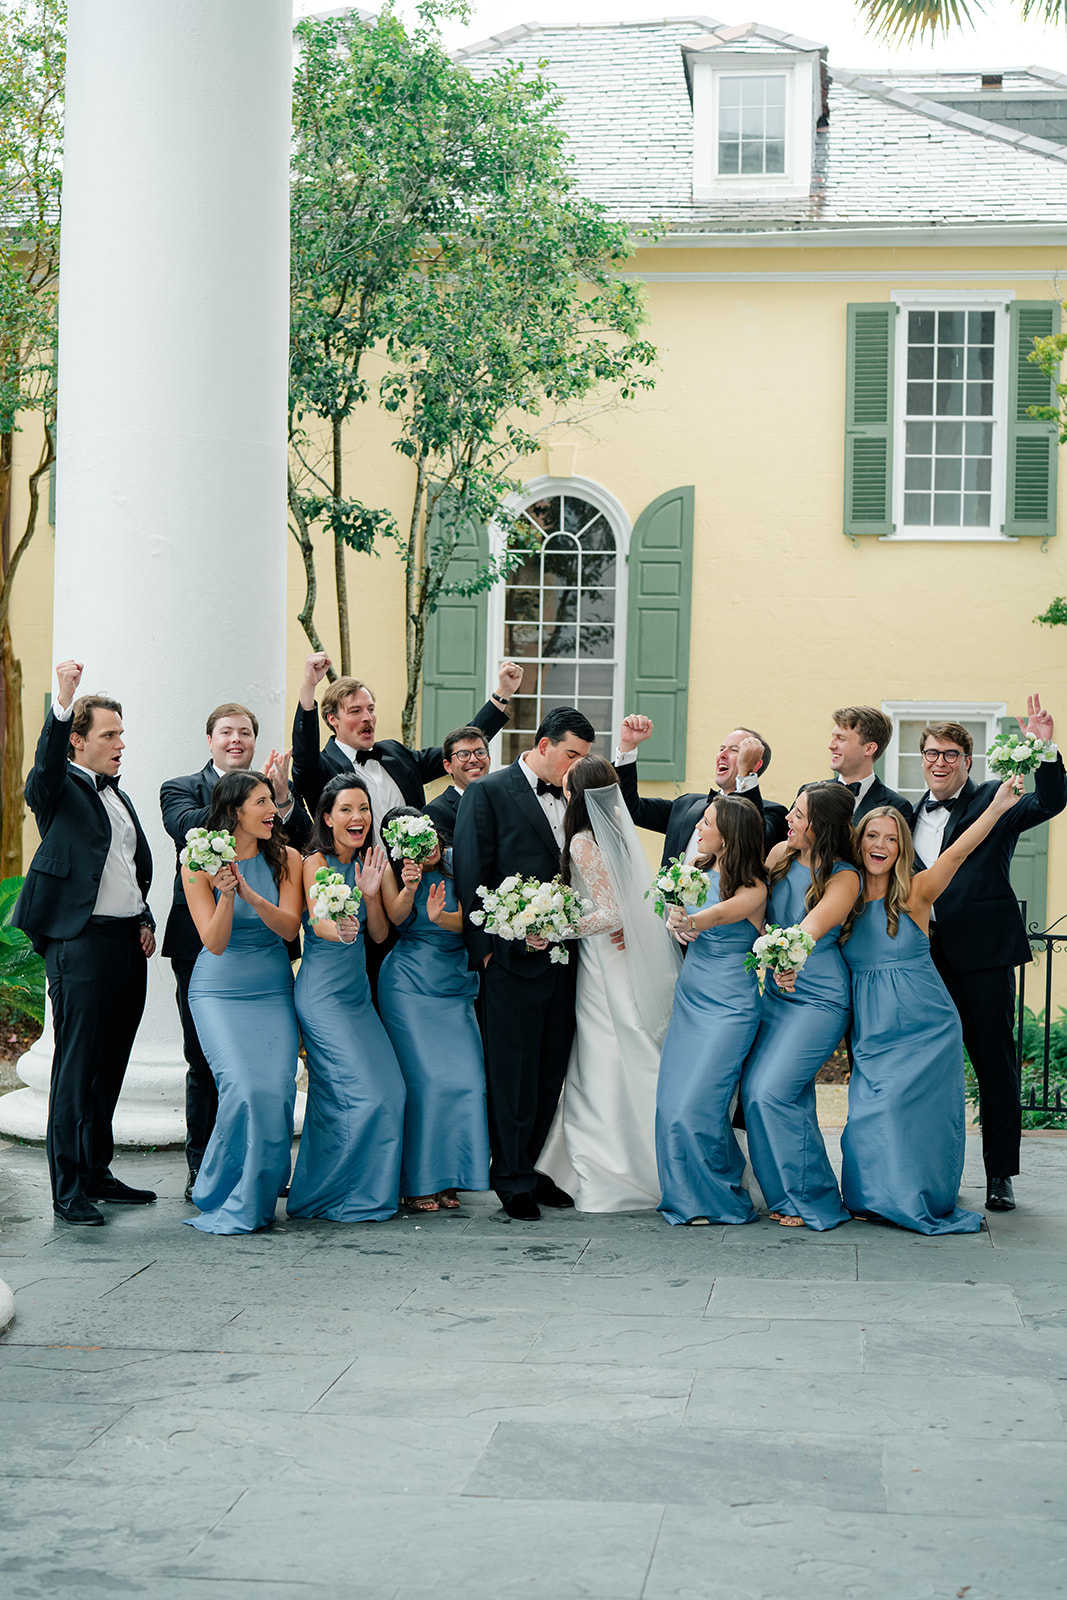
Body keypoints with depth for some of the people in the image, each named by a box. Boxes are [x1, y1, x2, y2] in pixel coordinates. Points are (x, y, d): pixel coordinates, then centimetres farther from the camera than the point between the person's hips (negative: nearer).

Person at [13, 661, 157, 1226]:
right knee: (76, 1067, -6)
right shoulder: (59, 789, 0)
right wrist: (63, 700, -37)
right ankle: (68, 1189, -2)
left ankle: (97, 1172, 22)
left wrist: (145, 921, 14)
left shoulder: (119, 798, 22)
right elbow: (46, 763, -23)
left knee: (109, 1067, 12)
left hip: (128, 945, 7)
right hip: (80, 942, -7)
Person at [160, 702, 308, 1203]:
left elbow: (305, 847, -3)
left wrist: (282, 800, -18)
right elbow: (190, 828, -16)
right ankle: (203, 1167, 13)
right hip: (203, 943, -2)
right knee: (205, 1061, 3)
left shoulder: (281, 793, 11)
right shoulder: (180, 789, 6)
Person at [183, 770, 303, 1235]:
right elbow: (214, 942, -11)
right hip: (219, 992, -3)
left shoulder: (285, 859, 1)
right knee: (242, 1087, -21)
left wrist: (250, 893, -25)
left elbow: (289, 927, -9)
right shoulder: (199, 866, -6)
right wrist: (226, 894, -29)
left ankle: (250, 1202, 5)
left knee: (277, 1090, -13)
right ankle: (219, 1194, 0)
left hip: (274, 992, 3)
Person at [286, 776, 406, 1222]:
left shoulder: (365, 862, 12)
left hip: (358, 992, 8)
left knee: (390, 1091, 1)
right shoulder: (316, 861, -9)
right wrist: (339, 929, -46)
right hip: (323, 994, -8)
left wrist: (371, 894, -10)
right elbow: (318, 922, -23)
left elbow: (379, 934, 8)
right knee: (362, 1094, -13)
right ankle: (335, 1198, 2)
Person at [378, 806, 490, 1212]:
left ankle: (448, 1178, 5)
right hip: (409, 984, -3)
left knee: (466, 1078, -6)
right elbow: (396, 916, -11)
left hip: (456, 984, 3)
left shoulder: (455, 862, 3)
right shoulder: (393, 869, 1)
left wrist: (440, 916, -26)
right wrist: (409, 888, -29)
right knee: (425, 1079, -11)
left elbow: (468, 919, -6)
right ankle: (418, 1182, -3)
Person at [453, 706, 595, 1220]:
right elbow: (472, 873, -6)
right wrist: (485, 945, -9)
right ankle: (513, 1180, 10)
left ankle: (530, 1167, 21)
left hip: (562, 957, 6)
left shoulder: (571, 798, 14)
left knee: (550, 1071, 10)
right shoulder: (489, 792, -3)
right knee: (513, 1071, 1)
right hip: (512, 958, -6)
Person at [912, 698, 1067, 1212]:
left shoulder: (993, 800, 1)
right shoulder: (912, 815, 15)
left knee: (995, 1063, 1)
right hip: (926, 954, 5)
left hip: (982, 953, -4)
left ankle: (1000, 1176, 8)